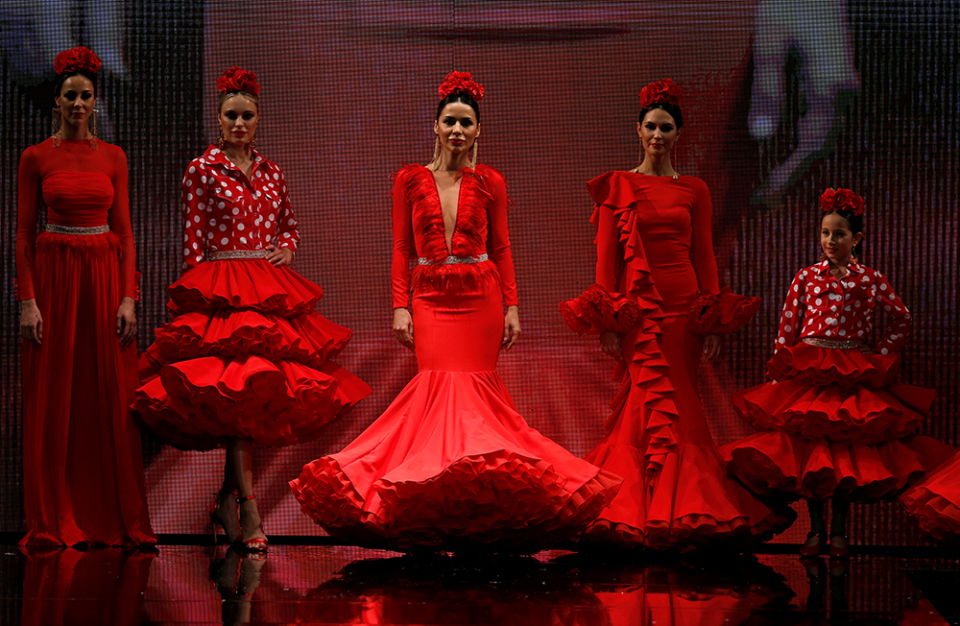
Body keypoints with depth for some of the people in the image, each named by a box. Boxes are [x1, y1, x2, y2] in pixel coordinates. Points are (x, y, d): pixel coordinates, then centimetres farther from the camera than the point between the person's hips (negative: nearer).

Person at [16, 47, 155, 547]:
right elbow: (23, 233, 1)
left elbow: (124, 230, 7)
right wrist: (27, 300, -7)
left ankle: (112, 519, 7)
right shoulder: (36, 158, 2)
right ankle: (55, 521, 5)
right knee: (54, 401, -1)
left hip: (104, 276, 2)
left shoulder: (113, 157, 8)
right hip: (54, 277, -2)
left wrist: (128, 297, -2)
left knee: (110, 400, 1)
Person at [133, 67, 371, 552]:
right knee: (238, 387, -15)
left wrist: (287, 250, 5)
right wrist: (197, 295, -7)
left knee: (258, 395, 5)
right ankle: (249, 509, -17)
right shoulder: (202, 170, 0)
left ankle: (227, 499, 17)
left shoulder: (271, 173, 13)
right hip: (221, 290, -5)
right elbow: (192, 241, -2)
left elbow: (290, 225, 26)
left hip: (270, 290, 5)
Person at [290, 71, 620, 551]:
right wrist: (400, 306, -2)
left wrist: (511, 306, 2)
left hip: (480, 296, 0)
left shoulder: (489, 183, 7)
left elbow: (501, 248, 9)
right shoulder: (410, 180, 7)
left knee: (472, 389, -5)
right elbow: (402, 249, 7)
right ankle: (438, 504, -8)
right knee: (440, 387, -11)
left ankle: (473, 505, -1)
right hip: (431, 299, 0)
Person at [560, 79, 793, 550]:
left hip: (683, 307, 2)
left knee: (645, 408, -1)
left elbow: (703, 256, 11)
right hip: (638, 306, -2)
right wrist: (607, 322, -6)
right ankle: (664, 515, -6)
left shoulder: (693, 191, 12)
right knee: (660, 405, -9)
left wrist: (714, 323, 3)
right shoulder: (617, 187, 6)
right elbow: (607, 256, 2)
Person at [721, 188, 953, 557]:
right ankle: (816, 530, 7)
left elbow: (902, 320, 15)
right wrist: (778, 376, -1)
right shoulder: (807, 277, 4)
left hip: (853, 375, 0)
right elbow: (786, 329, 4)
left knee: (849, 450, -2)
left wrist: (879, 356, 6)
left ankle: (838, 530, 7)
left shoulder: (870, 280, 3)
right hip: (808, 372, 0)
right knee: (809, 450, -2)